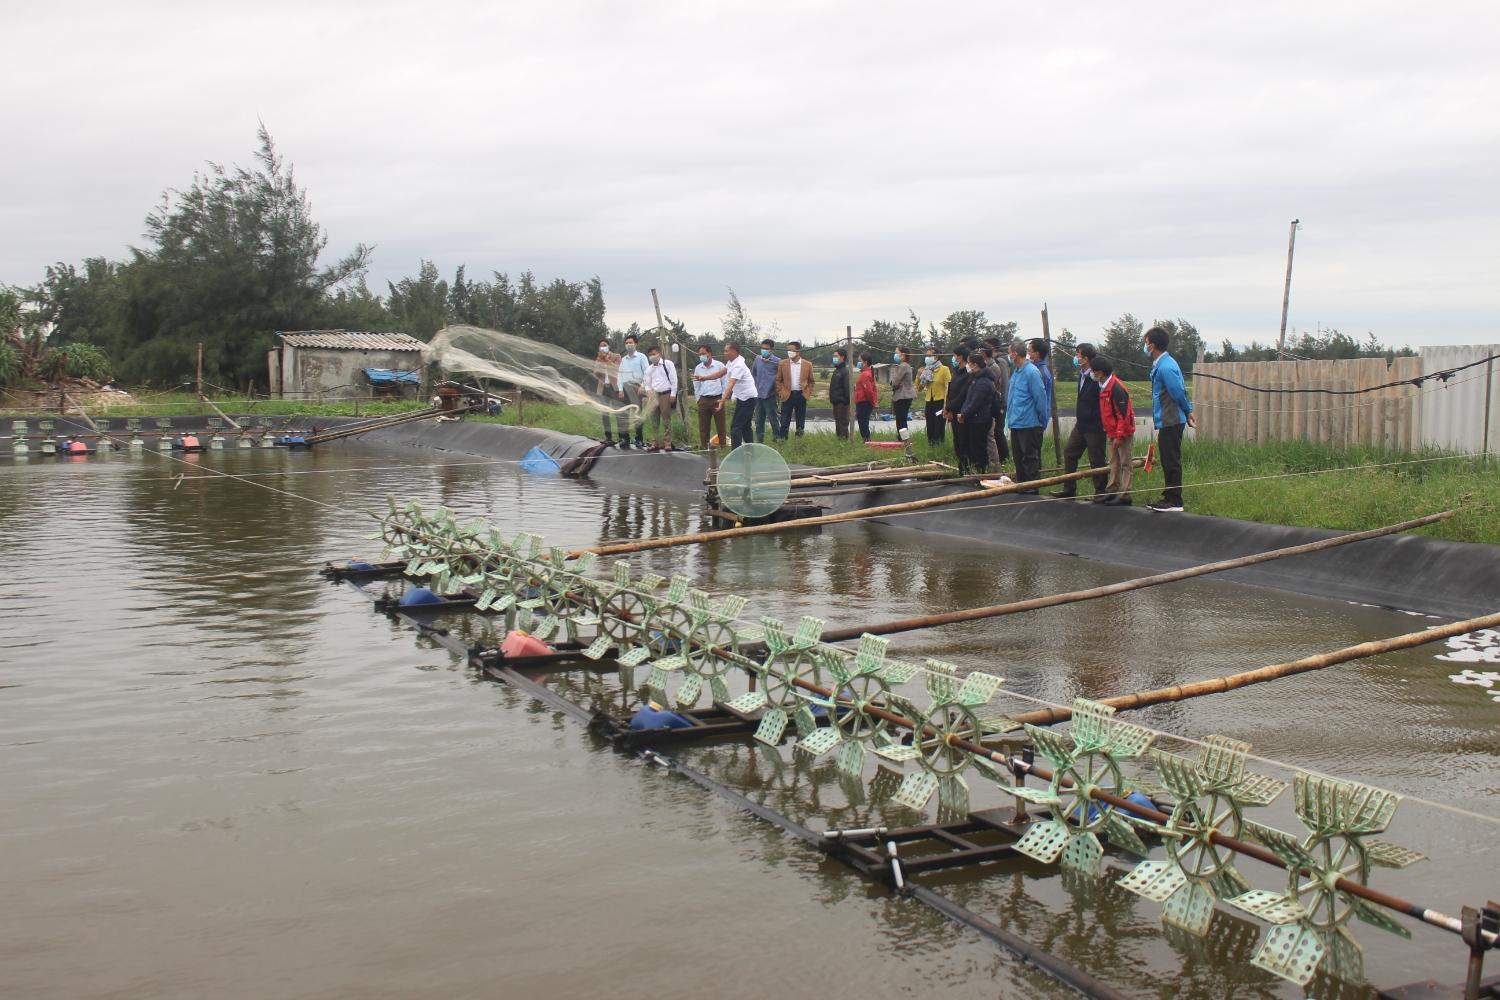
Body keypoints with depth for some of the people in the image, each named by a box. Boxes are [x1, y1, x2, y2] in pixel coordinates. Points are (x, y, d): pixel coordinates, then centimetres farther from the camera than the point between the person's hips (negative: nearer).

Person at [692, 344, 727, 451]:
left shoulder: (719, 366, -2)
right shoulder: (698, 368, 8)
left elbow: (725, 382, -1)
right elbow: (696, 386, 13)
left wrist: (723, 398, -4)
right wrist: (698, 400, 7)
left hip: (717, 399, -3)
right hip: (703, 400, 3)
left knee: (721, 425, 0)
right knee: (703, 427, 3)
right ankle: (704, 447, 9)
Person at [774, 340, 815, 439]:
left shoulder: (807, 364, 1)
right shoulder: (783, 364, 1)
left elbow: (811, 381, 8)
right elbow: (778, 380, 5)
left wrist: (808, 393, 0)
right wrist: (780, 393, -3)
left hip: (801, 396, 0)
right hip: (787, 396, 0)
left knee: (800, 421, 7)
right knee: (784, 422, 0)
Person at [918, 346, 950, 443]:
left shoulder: (944, 369, -4)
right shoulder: (926, 370, 12)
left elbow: (948, 388, -10)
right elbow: (919, 389, 15)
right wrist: (919, 376, -1)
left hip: (940, 403, -6)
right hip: (929, 403, 6)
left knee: (938, 431, -6)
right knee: (930, 431, 7)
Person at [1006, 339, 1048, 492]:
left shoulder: (1031, 372, -16)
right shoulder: (1015, 371, 12)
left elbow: (1040, 398, -16)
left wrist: (1042, 421, -11)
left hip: (1029, 424, -9)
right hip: (1015, 422, 9)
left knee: (1030, 458, -3)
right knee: (1018, 456, 15)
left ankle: (1032, 487, 3)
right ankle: (1021, 484, 24)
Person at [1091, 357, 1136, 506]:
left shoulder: (1116, 388, -22)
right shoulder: (1104, 386, 9)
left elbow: (1123, 414, -23)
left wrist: (1119, 436, -21)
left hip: (1123, 433, -10)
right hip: (1113, 433, 10)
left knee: (1124, 464, -3)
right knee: (1113, 463, 15)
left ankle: (1124, 496, 0)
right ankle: (1111, 491, 23)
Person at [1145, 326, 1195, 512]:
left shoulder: (1166, 367, -20)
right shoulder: (1161, 364, 13)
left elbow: (1179, 392, -18)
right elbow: (1180, 391, 15)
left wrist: (1187, 413, -4)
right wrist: (1188, 411, 11)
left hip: (1171, 422, -10)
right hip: (1167, 421, 10)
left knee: (1172, 462, -5)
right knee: (1169, 462, 16)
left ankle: (1174, 502, 0)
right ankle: (1169, 498, 23)